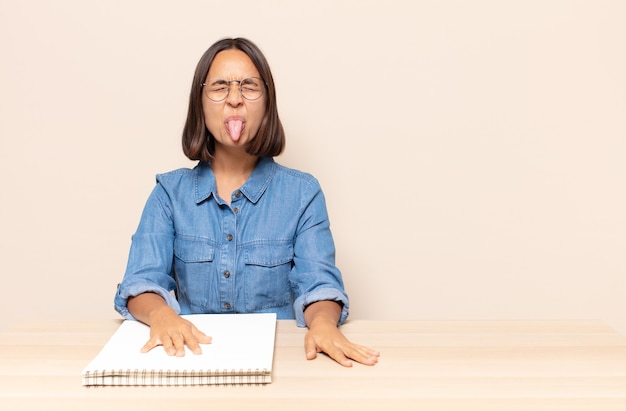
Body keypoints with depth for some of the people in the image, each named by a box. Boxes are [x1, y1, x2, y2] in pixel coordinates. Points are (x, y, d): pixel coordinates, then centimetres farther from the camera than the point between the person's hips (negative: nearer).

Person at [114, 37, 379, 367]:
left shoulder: (302, 193, 3)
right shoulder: (170, 192, 5)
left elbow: (318, 285, -7)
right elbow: (142, 282, -4)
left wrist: (322, 321, -30)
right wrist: (160, 314, -27)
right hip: (192, 354, 1)